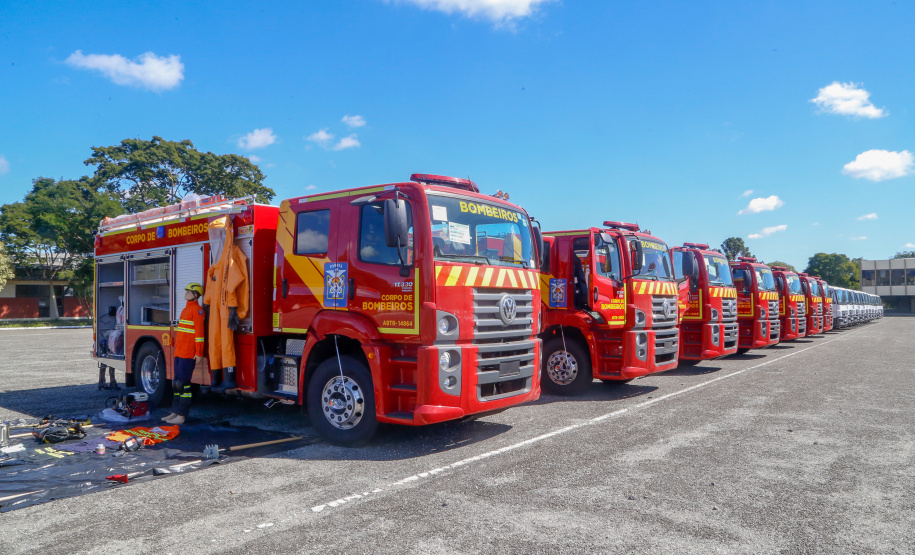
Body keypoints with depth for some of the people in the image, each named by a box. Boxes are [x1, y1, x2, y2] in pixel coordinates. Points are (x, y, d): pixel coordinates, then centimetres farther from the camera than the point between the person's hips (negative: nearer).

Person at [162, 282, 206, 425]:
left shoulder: (197, 309, -11)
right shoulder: (186, 309, 19)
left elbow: (199, 332, -17)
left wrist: (199, 353, -21)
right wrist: (177, 349, 22)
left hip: (188, 354, -10)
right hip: (179, 353, 10)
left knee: (183, 383, -8)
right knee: (177, 383, 13)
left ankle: (181, 416, -3)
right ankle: (175, 413, 21)